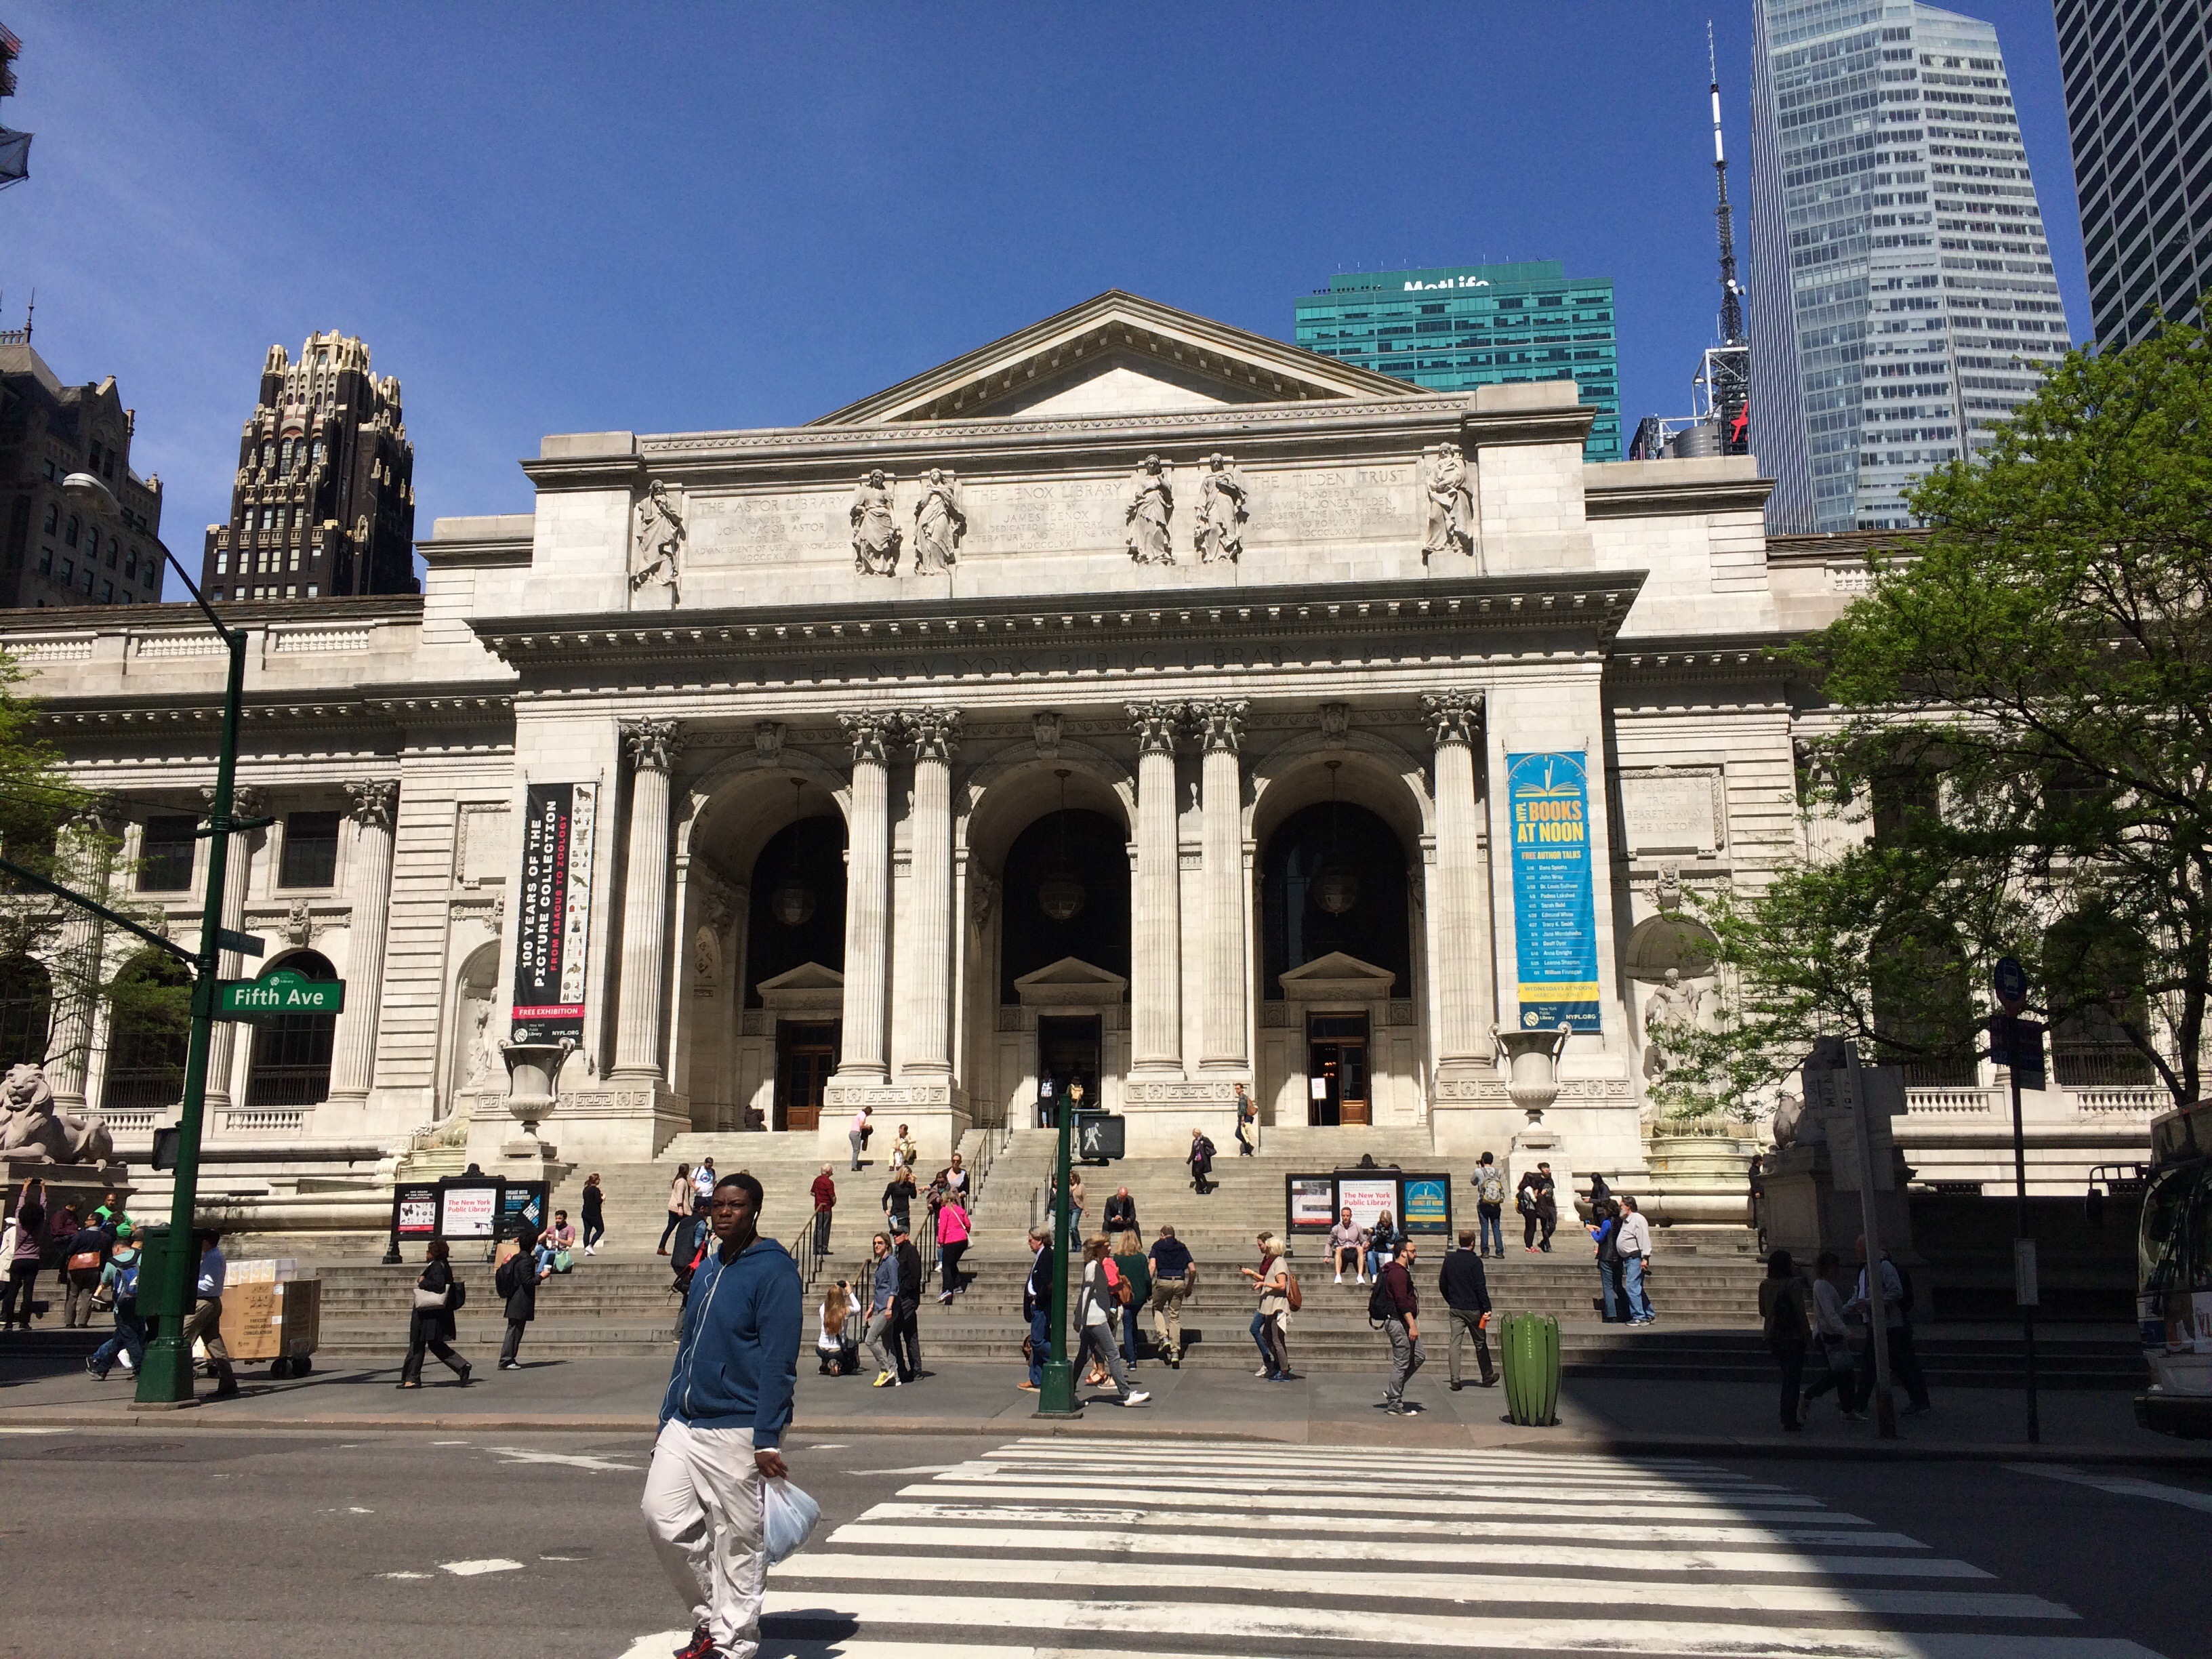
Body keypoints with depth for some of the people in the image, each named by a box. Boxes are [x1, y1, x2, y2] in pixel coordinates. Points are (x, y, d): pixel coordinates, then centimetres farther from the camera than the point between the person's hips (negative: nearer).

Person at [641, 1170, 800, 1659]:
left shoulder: (774, 1270, -10)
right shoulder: (706, 1269, 15)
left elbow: (778, 1362, -15)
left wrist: (767, 1439, -20)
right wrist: (668, 1417, 15)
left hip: (737, 1433, -7)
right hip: (685, 1426, 7)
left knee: (738, 1542, 1)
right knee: (663, 1518, 3)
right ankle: (710, 1616, 23)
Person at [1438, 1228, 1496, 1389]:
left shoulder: (1449, 1260, 4)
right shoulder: (1475, 1261, -12)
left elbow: (1442, 1284, 11)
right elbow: (1480, 1286, -15)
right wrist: (1487, 1308, -11)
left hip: (1455, 1309, 4)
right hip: (1473, 1309, -3)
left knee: (1455, 1343, 1)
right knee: (1480, 1343, 11)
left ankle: (1455, 1381, -6)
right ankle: (1487, 1378, 24)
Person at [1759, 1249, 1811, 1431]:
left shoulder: (1765, 1285, 3)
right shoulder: (1794, 1284, -15)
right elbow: (1800, 1312, -16)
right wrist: (1808, 1333, -8)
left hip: (1773, 1337, 6)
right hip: (1793, 1336, -6)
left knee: (1788, 1376, 20)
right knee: (1793, 1379, 1)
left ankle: (1787, 1417, 22)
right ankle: (1790, 1420, 0)